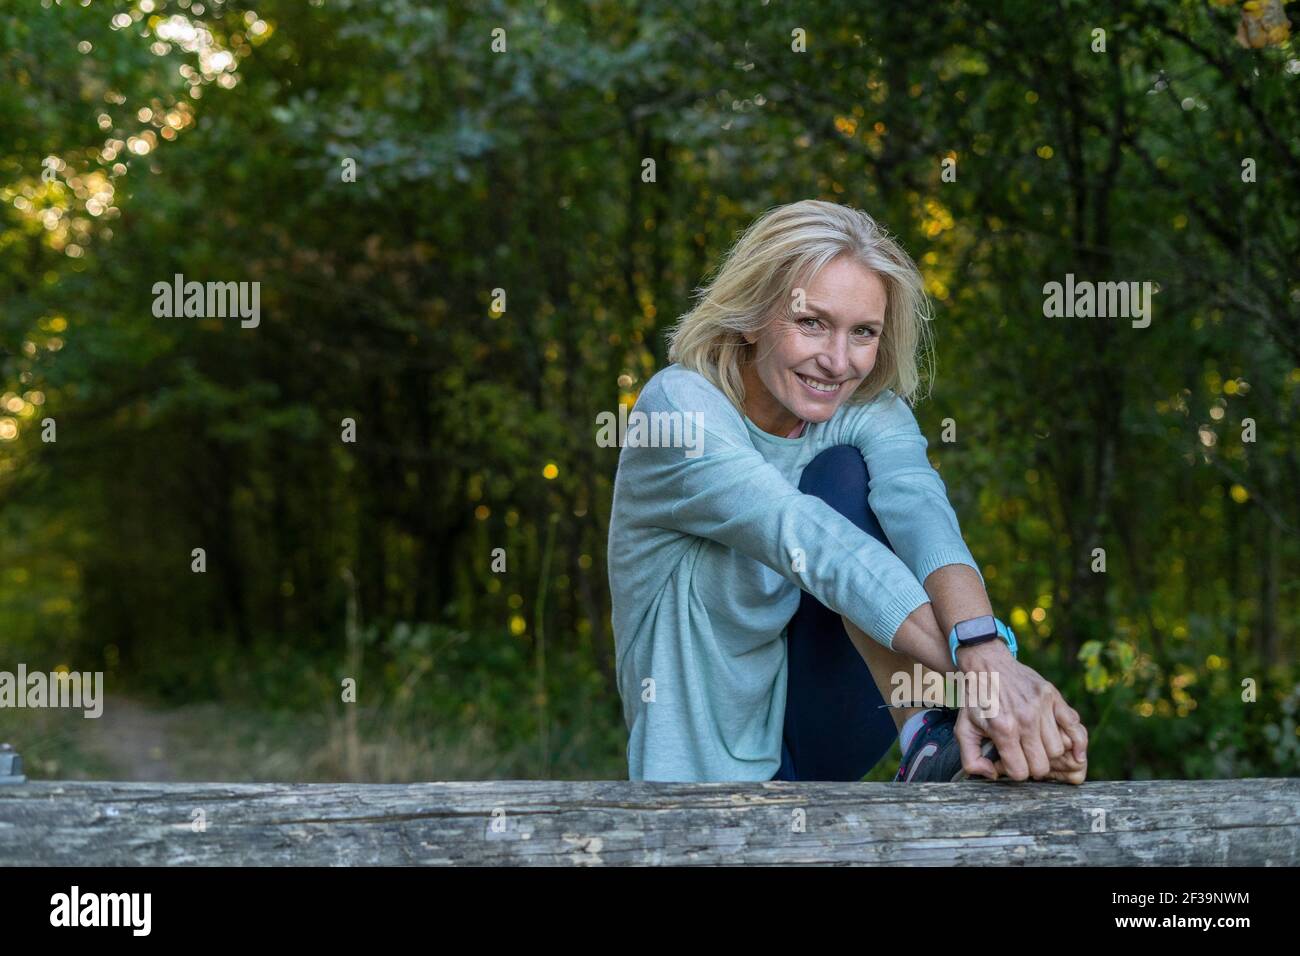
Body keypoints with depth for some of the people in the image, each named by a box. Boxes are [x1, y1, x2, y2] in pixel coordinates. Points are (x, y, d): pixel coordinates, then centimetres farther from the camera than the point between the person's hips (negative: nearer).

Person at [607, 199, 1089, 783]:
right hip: (708, 763, -4)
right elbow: (802, 538, -33)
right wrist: (977, 675, -47)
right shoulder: (677, 409, -17)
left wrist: (984, 647, -51)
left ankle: (930, 737, -30)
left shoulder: (868, 416, -4)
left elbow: (919, 511, -27)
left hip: (826, 731, 4)